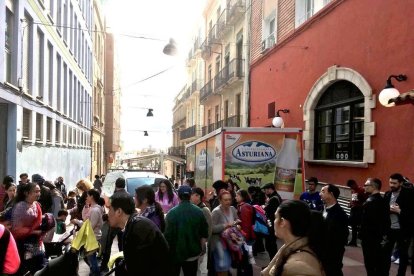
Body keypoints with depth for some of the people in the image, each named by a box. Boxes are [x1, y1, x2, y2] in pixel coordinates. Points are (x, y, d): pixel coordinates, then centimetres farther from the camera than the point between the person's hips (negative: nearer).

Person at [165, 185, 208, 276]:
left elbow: (168, 234, -14)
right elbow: (204, 233, 1)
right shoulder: (199, 212, -4)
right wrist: (202, 248, 16)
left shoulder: (172, 213, -15)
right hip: (193, 252, 2)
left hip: (175, 252, -2)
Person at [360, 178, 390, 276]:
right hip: (379, 237, 9)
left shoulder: (369, 202, -19)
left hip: (369, 238, -8)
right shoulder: (383, 201, 7)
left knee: (370, 265, 1)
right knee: (380, 264, 16)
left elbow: (363, 221, -23)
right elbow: (386, 221, 11)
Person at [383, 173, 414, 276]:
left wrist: (399, 211, -22)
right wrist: (388, 209, -11)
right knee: (386, 252, 11)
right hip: (389, 229, 4)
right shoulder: (387, 194, 4)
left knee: (403, 254, 10)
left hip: (403, 230, -4)